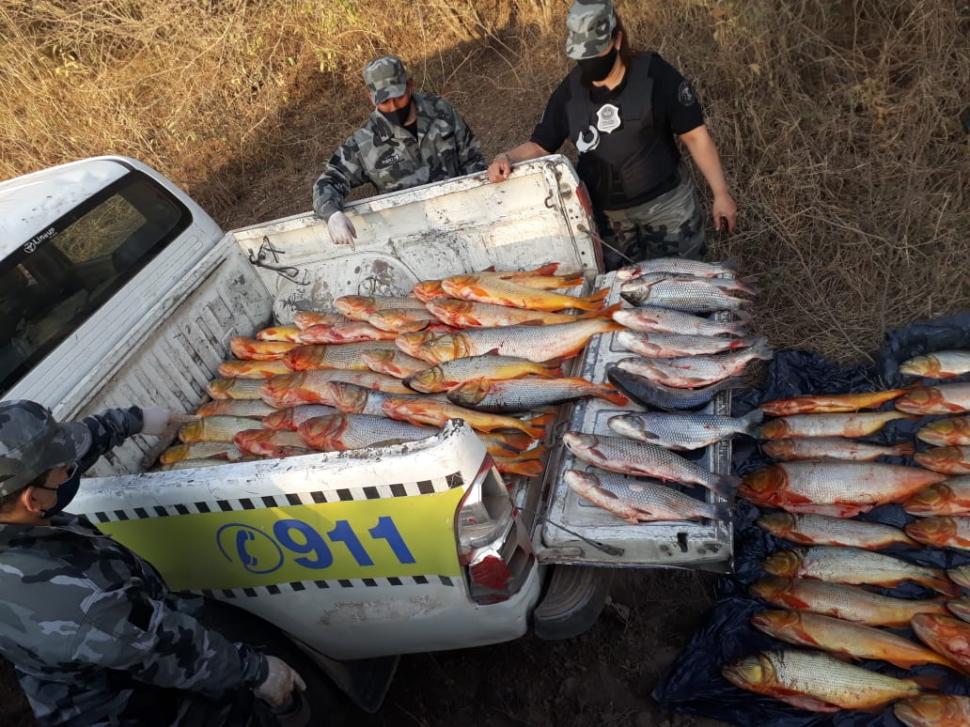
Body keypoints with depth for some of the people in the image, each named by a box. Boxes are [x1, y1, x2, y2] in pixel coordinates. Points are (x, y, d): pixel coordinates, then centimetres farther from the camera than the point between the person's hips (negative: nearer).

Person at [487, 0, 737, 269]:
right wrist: (507, 158, -19)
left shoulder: (654, 74, -12)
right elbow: (539, 146, 3)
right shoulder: (568, 92, -2)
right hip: (606, 214, 3)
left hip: (666, 203, -2)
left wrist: (721, 194, -9)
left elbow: (695, 135, -8)